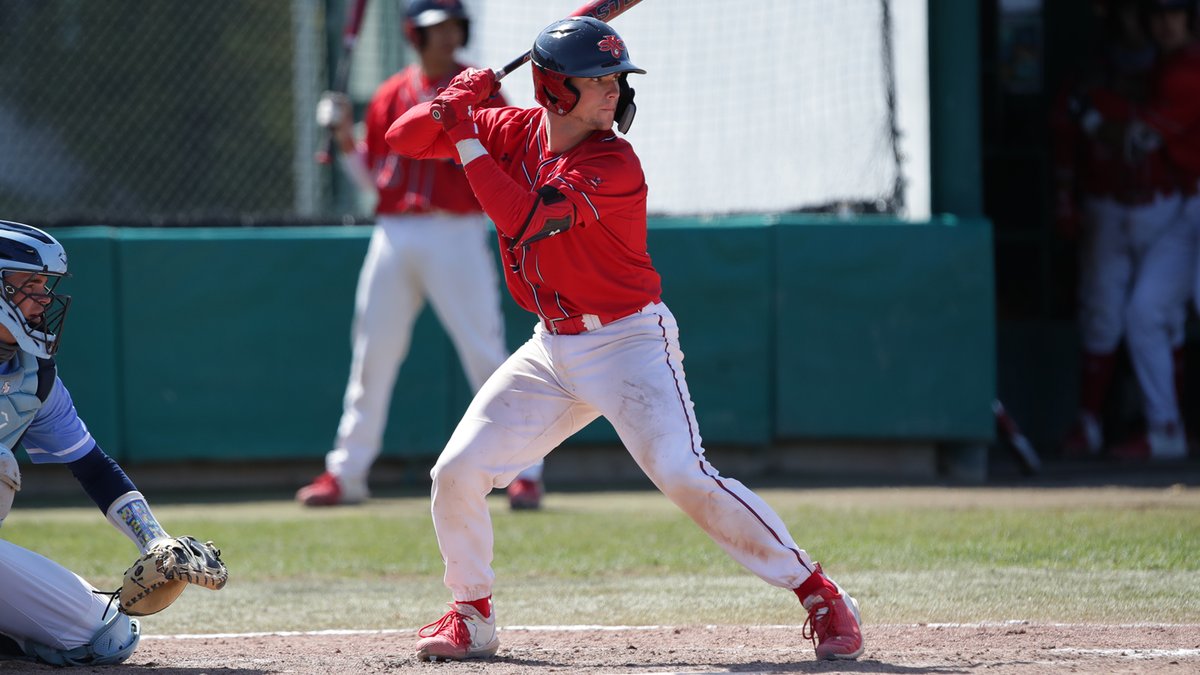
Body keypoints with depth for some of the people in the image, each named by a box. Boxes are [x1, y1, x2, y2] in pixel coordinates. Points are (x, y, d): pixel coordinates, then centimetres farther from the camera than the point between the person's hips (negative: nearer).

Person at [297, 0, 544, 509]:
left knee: (486, 354, -8)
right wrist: (346, 141, 1)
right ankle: (346, 472, 16)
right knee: (372, 355, 7)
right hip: (394, 233, 4)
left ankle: (524, 472, -3)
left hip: (457, 234, -4)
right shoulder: (390, 97, 12)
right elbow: (373, 176, 16)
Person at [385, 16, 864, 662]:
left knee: (684, 476, -23)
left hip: (629, 342, -6)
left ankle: (821, 596, -15)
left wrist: (466, 136, -22)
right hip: (553, 347, 6)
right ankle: (472, 616, 22)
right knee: (457, 473, 0)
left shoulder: (613, 163, -20)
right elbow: (403, 138, 3)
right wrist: (458, 101, -16)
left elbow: (523, 219, -30)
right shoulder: (517, 132, 0)